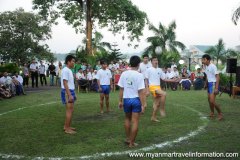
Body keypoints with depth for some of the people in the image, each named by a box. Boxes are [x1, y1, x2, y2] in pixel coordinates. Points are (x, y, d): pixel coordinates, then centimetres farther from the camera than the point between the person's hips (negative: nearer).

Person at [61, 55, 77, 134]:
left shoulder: (69, 70, 15)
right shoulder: (65, 70, -16)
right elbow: (65, 84, -21)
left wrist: (72, 94, 21)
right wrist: (69, 95, -25)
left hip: (70, 91, 10)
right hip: (67, 92, -10)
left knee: (70, 110, 14)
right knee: (69, 110, -6)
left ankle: (66, 126, 24)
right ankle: (67, 128, 1)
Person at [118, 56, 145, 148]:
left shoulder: (124, 74, 0)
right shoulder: (139, 75, -12)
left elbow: (121, 89, 3)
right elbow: (141, 92, -14)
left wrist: (120, 101, 12)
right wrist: (143, 104, -10)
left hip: (126, 99, 4)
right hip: (136, 100, -4)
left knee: (127, 119, 23)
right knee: (135, 122, 5)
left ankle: (128, 139, 32)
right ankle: (132, 143, 11)